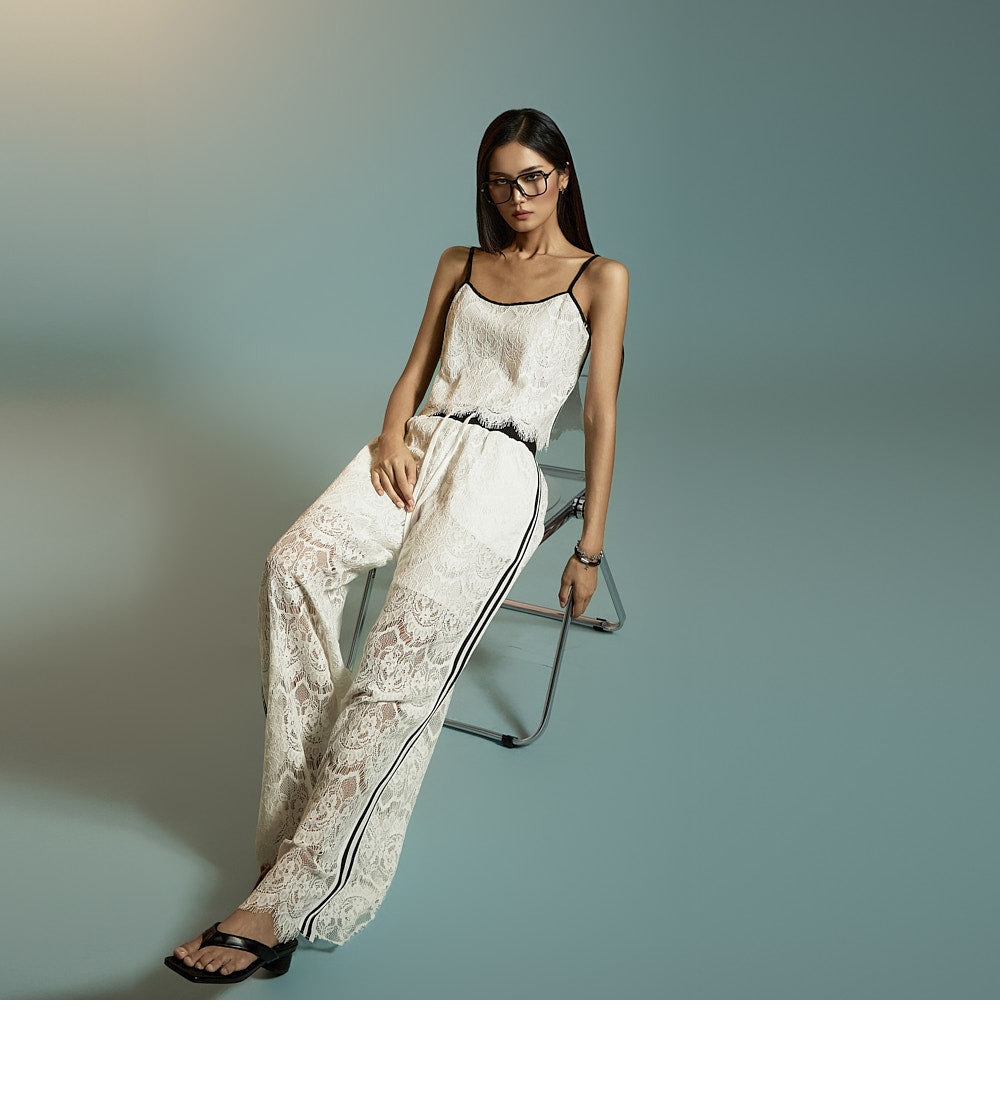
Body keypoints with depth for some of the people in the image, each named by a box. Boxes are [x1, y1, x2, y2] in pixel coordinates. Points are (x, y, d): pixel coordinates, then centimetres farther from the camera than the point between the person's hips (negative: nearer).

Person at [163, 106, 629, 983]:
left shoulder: (600, 278, 12)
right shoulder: (459, 265, 25)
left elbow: (602, 416, 7)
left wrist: (590, 547, 2)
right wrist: (394, 435, -2)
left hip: (500, 470, -4)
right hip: (420, 446, 5)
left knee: (404, 655, -30)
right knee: (295, 564, -31)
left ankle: (286, 901, -34)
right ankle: (305, 809, -29)